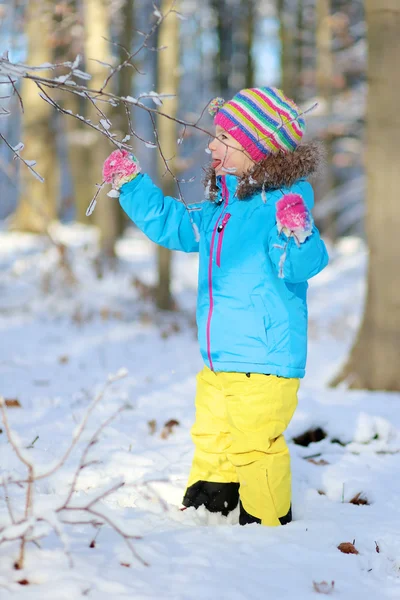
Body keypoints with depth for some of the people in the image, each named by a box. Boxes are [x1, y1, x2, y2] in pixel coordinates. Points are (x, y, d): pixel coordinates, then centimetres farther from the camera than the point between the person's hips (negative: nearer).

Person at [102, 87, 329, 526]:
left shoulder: (284, 202, -15)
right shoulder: (222, 208, 12)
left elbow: (302, 266, -25)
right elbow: (172, 224, 27)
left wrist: (297, 235, -46)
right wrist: (131, 185, 26)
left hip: (265, 362, -9)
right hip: (218, 359, 9)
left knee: (254, 446, -8)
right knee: (210, 441, 19)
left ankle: (267, 522, 6)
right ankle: (204, 507, 34)